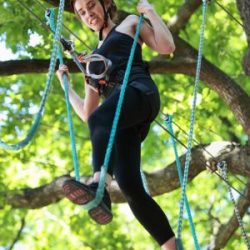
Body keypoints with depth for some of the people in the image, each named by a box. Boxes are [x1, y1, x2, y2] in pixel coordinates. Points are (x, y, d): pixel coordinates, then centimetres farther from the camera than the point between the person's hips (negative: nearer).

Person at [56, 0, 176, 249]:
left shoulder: (130, 24, 28)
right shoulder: (94, 59, 40)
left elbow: (166, 46, 10)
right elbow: (86, 114, 36)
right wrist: (65, 83, 36)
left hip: (139, 90, -5)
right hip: (120, 120, 5)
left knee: (100, 119, -41)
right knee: (129, 186, -18)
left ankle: (100, 187, -67)